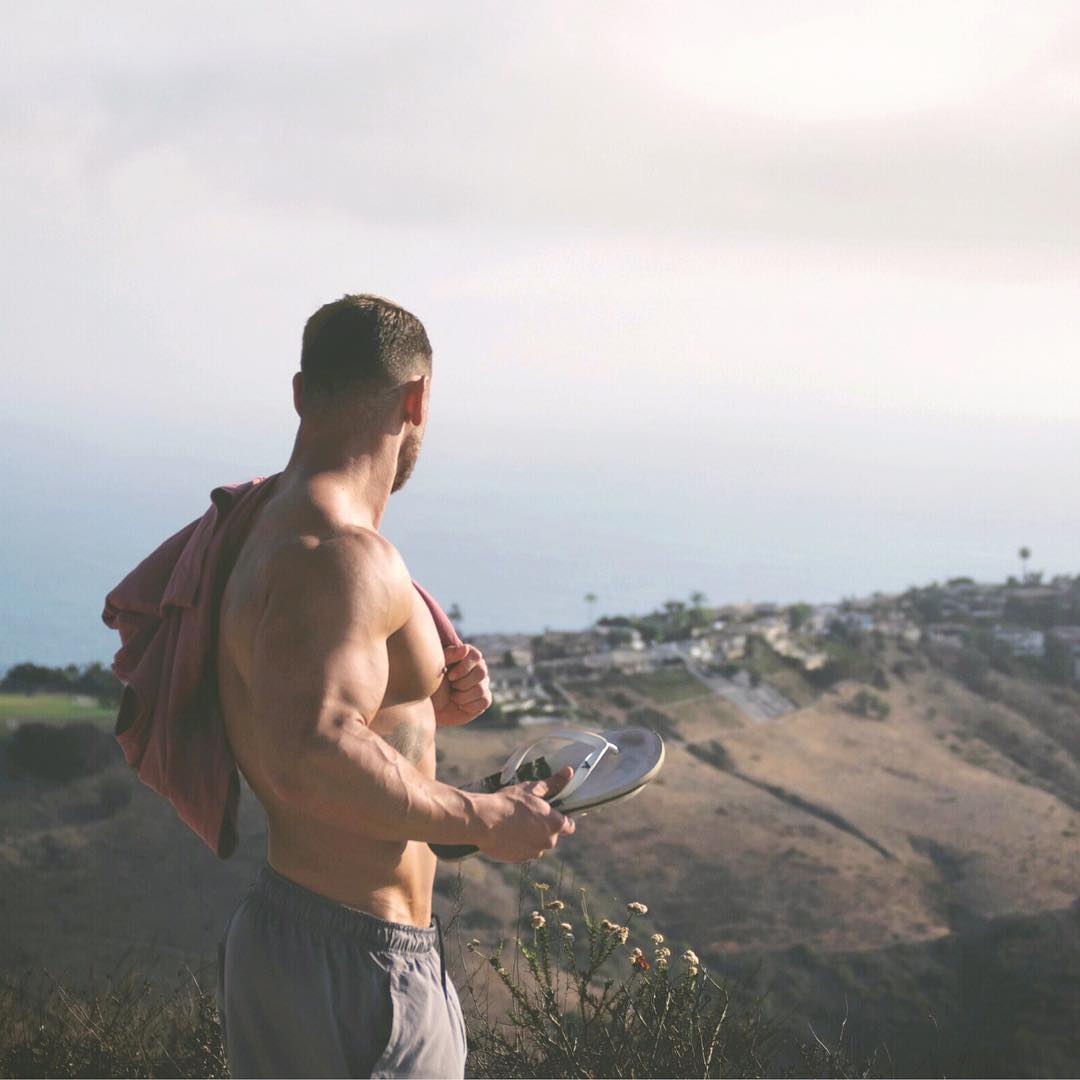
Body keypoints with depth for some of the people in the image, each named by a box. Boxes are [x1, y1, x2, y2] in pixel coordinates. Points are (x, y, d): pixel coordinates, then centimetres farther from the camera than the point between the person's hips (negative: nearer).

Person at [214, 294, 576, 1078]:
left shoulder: (273, 527, 12)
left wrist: (424, 709, 7)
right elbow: (306, 762, -33)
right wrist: (482, 820, -21)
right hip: (349, 963, -10)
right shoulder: (342, 553, -20)